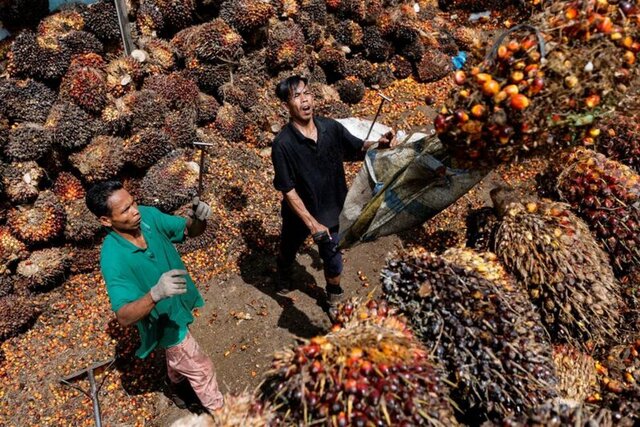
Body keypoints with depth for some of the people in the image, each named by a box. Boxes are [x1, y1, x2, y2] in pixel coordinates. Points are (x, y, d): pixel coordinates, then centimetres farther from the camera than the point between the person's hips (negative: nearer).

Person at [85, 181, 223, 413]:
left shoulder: (148, 215, -19)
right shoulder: (113, 259, -34)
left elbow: (189, 230, -10)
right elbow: (124, 316, -36)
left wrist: (198, 219, -33)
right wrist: (156, 293, -53)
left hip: (177, 305, 6)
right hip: (165, 321, -6)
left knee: (178, 354, 34)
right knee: (201, 370, 12)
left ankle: (176, 386, 63)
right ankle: (219, 412, 38)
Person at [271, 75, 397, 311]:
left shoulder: (331, 127, -15)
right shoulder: (282, 144, -26)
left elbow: (358, 148, -1)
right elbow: (288, 191, -23)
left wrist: (379, 144, -23)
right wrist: (312, 223, -25)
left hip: (331, 211, 2)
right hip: (299, 214, -2)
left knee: (333, 260, 17)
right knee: (288, 250, 27)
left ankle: (335, 299, 45)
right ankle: (283, 275, 62)